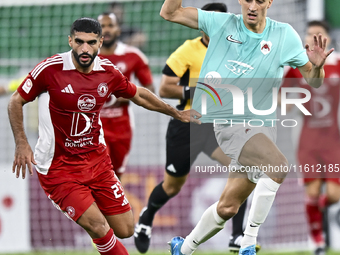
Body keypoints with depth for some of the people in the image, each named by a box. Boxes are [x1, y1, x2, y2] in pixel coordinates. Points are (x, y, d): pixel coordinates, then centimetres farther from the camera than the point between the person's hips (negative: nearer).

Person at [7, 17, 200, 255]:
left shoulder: (109, 72, -3)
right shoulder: (50, 69, -16)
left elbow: (138, 94, 17)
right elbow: (16, 101, -4)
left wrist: (177, 113, 24)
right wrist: (22, 143, -13)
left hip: (97, 160, 5)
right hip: (58, 167, -5)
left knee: (125, 230, 4)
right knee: (100, 229, -19)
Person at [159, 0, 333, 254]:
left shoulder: (285, 35, 5)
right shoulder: (221, 24, 4)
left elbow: (314, 81, 10)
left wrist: (317, 66, -13)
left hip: (260, 125, 3)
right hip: (228, 122, -3)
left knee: (228, 207, 4)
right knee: (277, 166, -30)